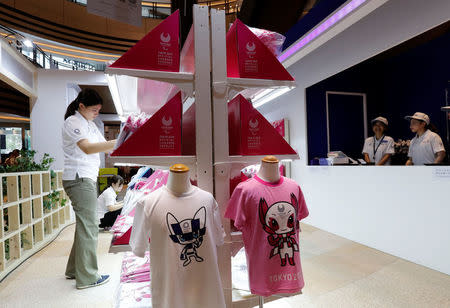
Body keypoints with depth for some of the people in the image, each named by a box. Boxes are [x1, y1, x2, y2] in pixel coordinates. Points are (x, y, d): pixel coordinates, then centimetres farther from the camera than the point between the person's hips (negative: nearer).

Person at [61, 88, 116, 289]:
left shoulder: (89, 124, 20)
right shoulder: (73, 122, -9)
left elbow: (104, 147, 17)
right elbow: (87, 148, -24)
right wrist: (118, 142, -30)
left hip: (88, 179, 9)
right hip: (78, 179, -9)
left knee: (84, 225, 13)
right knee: (89, 227, -7)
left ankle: (74, 270, 26)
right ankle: (87, 277, 4)